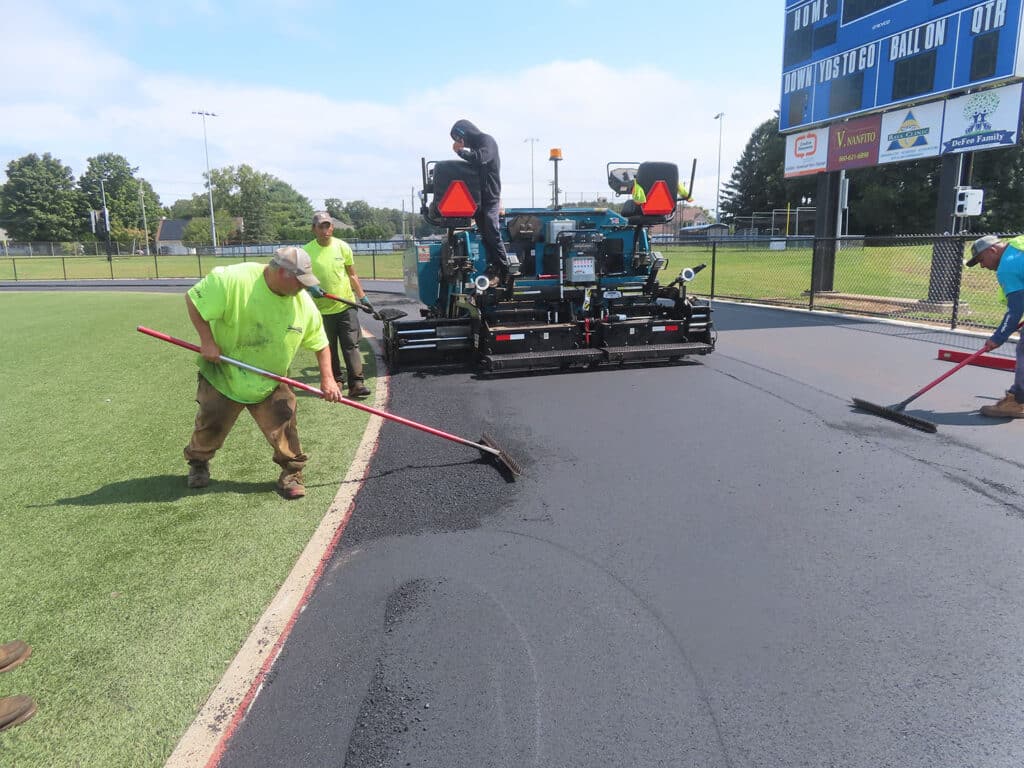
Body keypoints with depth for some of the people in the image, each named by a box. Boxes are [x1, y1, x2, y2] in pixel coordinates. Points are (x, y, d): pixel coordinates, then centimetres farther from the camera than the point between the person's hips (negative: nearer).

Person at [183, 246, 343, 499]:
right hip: (223, 373, -2)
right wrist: (207, 341, -23)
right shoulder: (233, 279, -26)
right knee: (211, 425, 12)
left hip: (271, 381, 2)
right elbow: (193, 298, -18)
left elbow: (320, 343, -3)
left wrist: (327, 378, -11)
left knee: (284, 427, -6)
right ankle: (198, 462, 40)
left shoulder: (304, 303, -14)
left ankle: (292, 472, 14)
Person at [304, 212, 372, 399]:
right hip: (322, 310, 0)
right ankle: (335, 381, 22)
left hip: (346, 305, 0)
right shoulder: (306, 251, -3)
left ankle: (356, 383, -6)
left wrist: (363, 297, 6)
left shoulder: (343, 247, 2)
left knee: (351, 345, -4)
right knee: (328, 349, 9)